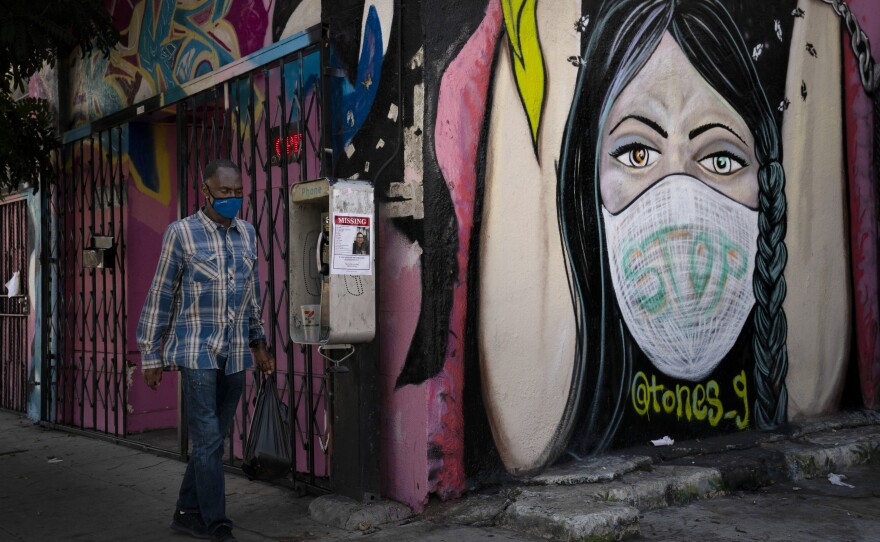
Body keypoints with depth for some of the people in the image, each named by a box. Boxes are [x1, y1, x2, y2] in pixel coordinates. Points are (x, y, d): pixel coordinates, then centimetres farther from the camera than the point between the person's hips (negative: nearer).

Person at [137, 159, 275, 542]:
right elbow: (160, 297, -2)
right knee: (208, 440, -6)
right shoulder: (182, 233, -4)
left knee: (212, 439, 10)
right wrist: (151, 356, -1)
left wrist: (258, 343, 20)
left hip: (235, 355, 5)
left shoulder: (247, 234, 10)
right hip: (197, 352, -5)